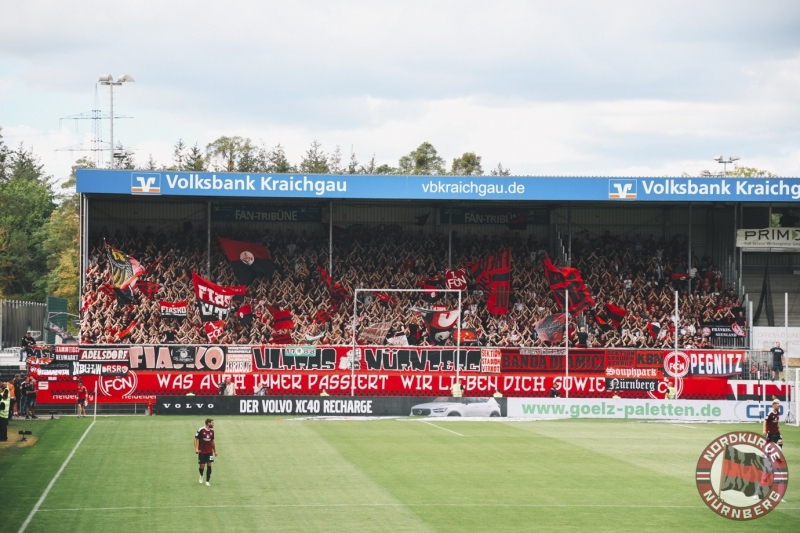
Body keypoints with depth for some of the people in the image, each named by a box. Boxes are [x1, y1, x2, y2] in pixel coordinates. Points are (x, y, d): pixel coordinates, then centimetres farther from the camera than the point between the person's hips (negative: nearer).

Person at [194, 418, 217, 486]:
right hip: (202, 451, -4)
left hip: (209, 451, 4)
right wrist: (196, 448, -17)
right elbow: (196, 439, -7)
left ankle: (207, 481, 1)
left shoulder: (212, 431, 5)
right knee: (202, 466, 0)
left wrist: (215, 451, 18)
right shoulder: (201, 430, -11)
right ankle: (201, 475, 34)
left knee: (209, 465, -6)